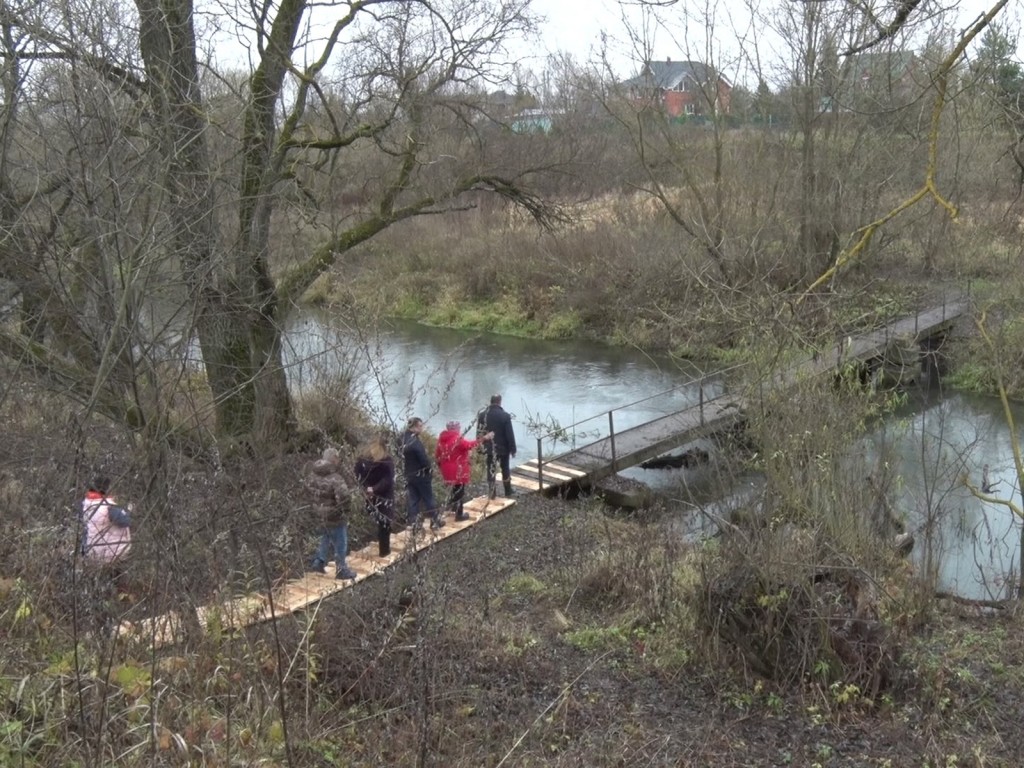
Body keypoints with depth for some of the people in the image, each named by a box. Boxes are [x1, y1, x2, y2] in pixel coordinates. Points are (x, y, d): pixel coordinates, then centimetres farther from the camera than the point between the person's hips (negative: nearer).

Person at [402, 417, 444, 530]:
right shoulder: (415, 441, -24)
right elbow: (424, 460, -22)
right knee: (428, 499, 7)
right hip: (421, 475, -7)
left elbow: (403, 456, 9)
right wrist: (429, 469, -5)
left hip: (409, 475, 7)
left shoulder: (404, 439, 1)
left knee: (413, 500, 11)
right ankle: (435, 520, 17)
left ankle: (413, 523, 11)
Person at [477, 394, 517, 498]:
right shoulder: (505, 416, -16)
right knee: (505, 469, 14)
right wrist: (513, 449, -5)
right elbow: (510, 434, -14)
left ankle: (491, 492, 12)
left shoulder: (482, 414, -5)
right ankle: (508, 491, 23)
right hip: (503, 448, -2)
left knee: (490, 470, 10)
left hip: (488, 448, 2)